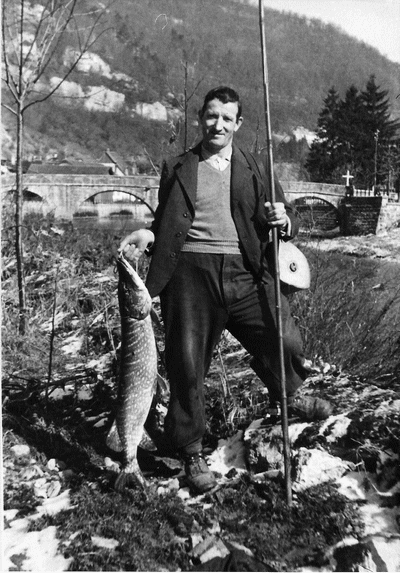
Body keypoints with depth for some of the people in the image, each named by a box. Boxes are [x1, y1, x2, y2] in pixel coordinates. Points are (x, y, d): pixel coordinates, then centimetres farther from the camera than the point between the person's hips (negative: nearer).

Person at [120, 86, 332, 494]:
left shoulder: (253, 169, 15)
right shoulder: (177, 169, 14)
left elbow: (284, 218, 14)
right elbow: (166, 226, 17)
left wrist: (283, 220, -10)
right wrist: (148, 236, -4)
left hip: (245, 273, 1)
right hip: (192, 273, -1)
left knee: (286, 343, -3)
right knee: (186, 364, 1)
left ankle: (286, 397, 35)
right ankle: (191, 453, 23)